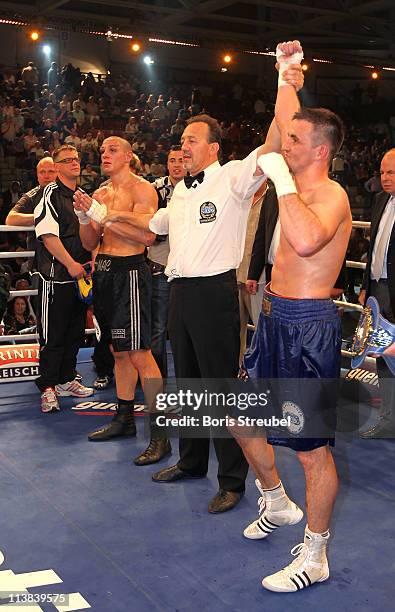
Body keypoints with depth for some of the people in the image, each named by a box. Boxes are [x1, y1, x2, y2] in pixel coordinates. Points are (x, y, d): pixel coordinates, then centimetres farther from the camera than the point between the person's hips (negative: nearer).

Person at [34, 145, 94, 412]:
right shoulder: (49, 194, -6)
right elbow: (48, 235, -16)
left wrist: (92, 261, 5)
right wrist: (71, 264, -19)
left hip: (80, 274, 7)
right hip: (56, 275, -7)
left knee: (75, 331, 13)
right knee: (52, 333, -4)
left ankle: (66, 380, 24)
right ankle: (48, 388, 3)